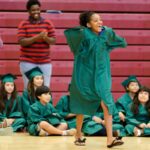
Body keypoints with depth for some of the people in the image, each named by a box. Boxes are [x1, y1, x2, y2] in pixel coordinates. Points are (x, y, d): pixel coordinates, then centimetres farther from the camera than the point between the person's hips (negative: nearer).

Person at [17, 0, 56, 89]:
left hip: (45, 62, 2)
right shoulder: (23, 24, 2)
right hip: (27, 62, -2)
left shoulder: (48, 23, 7)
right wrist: (37, 37, -19)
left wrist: (45, 38, -18)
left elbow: (53, 41, 4)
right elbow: (21, 42, -8)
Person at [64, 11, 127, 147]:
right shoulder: (83, 33, -12)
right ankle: (78, 136, 26)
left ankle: (110, 139, -15)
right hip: (85, 74, -2)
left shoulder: (107, 33, -2)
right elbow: (67, 32, -1)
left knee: (107, 105, -11)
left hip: (100, 74, 2)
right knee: (82, 108, 8)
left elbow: (123, 43, 8)